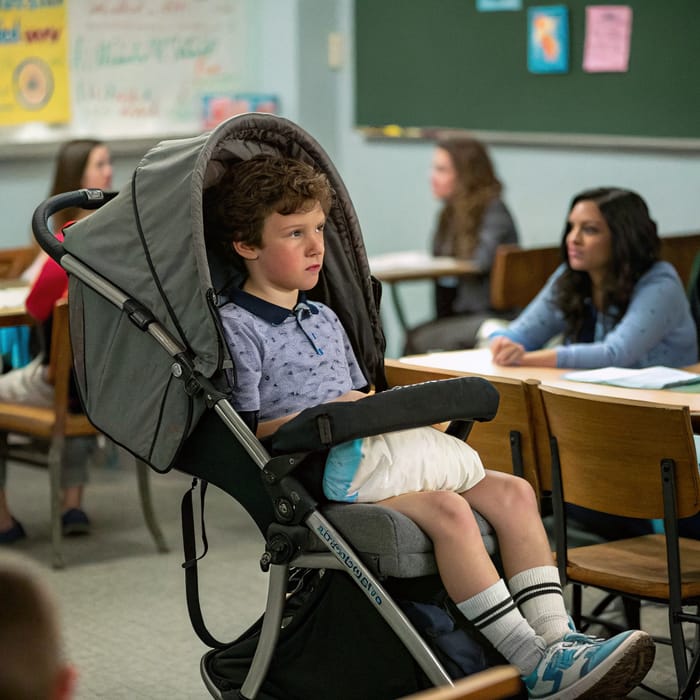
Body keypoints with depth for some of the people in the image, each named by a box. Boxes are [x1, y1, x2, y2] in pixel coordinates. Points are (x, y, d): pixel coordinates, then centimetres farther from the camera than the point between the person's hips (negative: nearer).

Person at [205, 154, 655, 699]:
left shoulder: (324, 319, 23)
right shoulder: (235, 327, -4)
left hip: (358, 463, 9)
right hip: (309, 481, -9)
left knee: (513, 492, -6)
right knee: (448, 510, -30)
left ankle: (555, 636, -16)